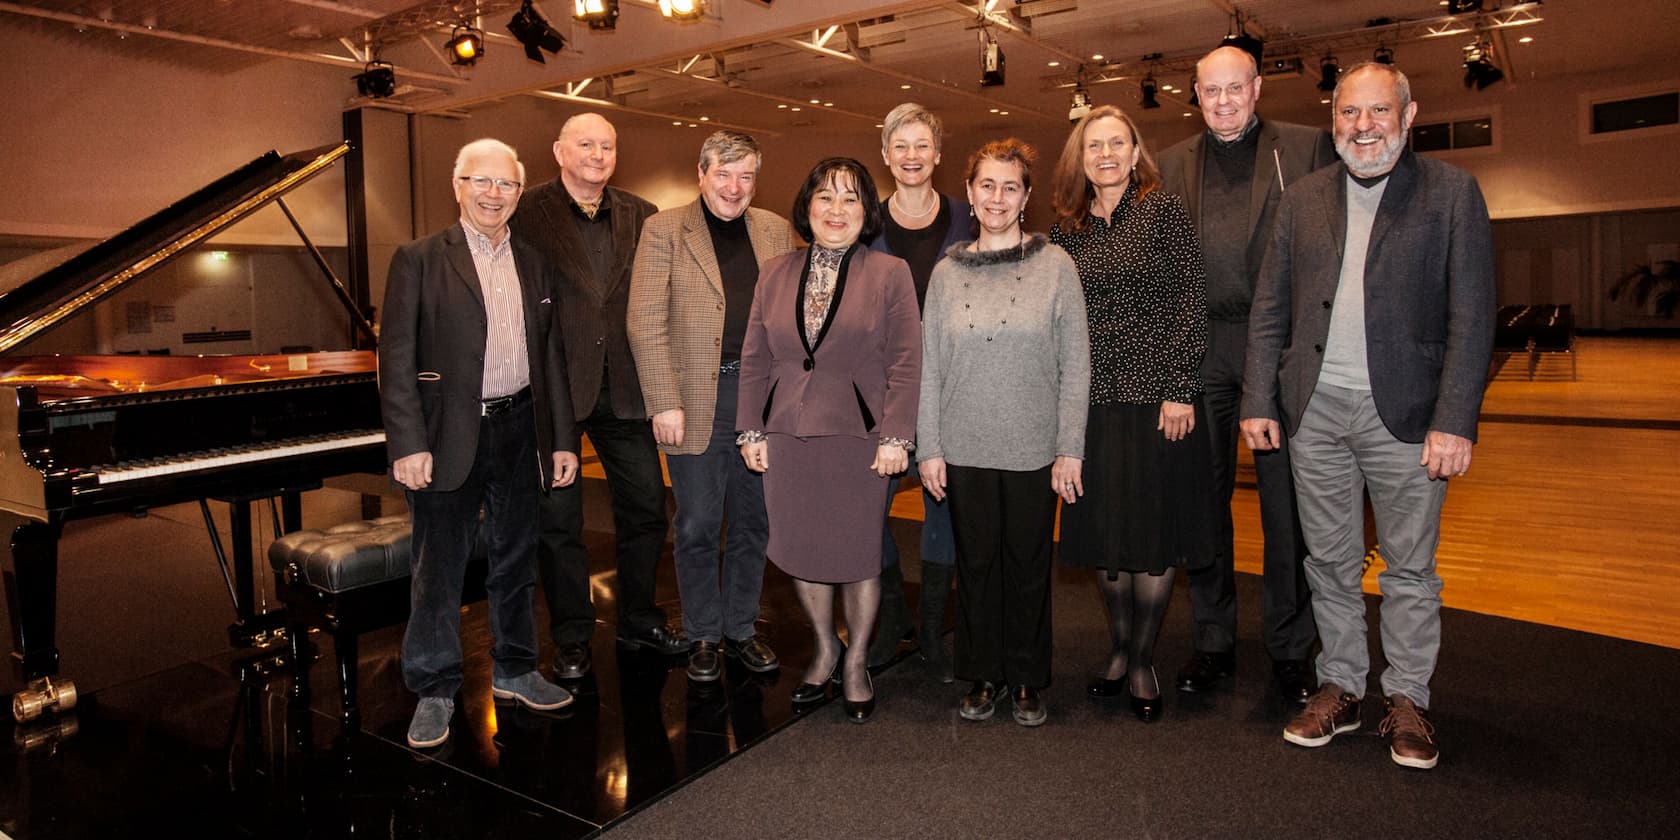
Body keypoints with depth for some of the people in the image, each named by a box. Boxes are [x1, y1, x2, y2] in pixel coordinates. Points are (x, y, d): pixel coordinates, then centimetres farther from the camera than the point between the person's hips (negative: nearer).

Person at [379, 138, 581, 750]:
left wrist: (562, 440, 8)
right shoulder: (420, 260, -4)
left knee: (516, 560, 14)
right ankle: (435, 692, 19)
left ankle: (514, 671, 31)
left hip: (519, 431, 5)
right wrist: (407, 444, -15)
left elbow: (549, 357, 11)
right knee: (438, 568, 4)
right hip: (449, 438, -4)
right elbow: (396, 358, -8)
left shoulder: (532, 265, 10)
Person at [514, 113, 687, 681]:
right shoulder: (527, 213, -3)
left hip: (623, 388, 4)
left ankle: (639, 622, 31)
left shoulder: (641, 217, 8)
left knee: (646, 506, 12)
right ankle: (572, 639, 23)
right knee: (557, 518, 7)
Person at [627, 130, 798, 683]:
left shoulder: (776, 232, 10)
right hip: (696, 399, -3)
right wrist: (665, 402, -14)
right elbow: (645, 321, -7)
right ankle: (703, 635, 24)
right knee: (698, 525, 5)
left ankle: (740, 629, 29)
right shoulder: (664, 230, -1)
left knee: (753, 522, 12)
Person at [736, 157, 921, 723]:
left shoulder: (890, 274, -1)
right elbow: (755, 359, 11)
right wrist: (752, 431, 7)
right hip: (788, 437, 3)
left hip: (859, 438, -3)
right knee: (798, 548, 10)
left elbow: (905, 363, -5)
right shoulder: (775, 274, 9)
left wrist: (895, 438, -10)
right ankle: (825, 650, 34)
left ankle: (857, 664, 28)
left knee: (858, 553, 6)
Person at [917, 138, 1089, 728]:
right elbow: (929, 366, 6)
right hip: (965, 449, 2)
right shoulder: (947, 271, 5)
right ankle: (983, 675, 28)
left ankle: (1027, 679, 27)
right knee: (976, 563, 10)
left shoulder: (1055, 265, 0)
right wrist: (928, 448, 2)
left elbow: (1075, 364, -2)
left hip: (1033, 451, -1)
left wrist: (1070, 449, -6)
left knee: (1028, 566, 9)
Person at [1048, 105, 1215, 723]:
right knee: (1103, 533, 9)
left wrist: (1180, 390, -12)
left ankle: (1142, 662, 19)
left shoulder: (1163, 210, 0)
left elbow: (1192, 302, -5)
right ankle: (1119, 650, 27)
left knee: (1154, 532, 4)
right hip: (1092, 402, 3)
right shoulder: (1066, 231, 10)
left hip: (1157, 398, -3)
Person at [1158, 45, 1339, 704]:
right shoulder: (1173, 165, 14)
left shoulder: (1309, 148, 6)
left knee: (1286, 499, 4)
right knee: (1204, 496, 9)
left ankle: (1290, 650, 18)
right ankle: (1213, 642, 22)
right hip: (1199, 349, 3)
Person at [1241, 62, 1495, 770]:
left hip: (1405, 412, -2)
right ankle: (1340, 687, 26)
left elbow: (1472, 317, -4)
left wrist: (1455, 421, -12)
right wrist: (1259, 401, 2)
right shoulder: (1303, 199, 10)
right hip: (1315, 409, 3)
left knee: (1409, 567, 8)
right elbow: (1269, 310, 9)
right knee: (1330, 561, 12)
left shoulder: (1452, 193, 1)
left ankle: (1407, 699, 24)